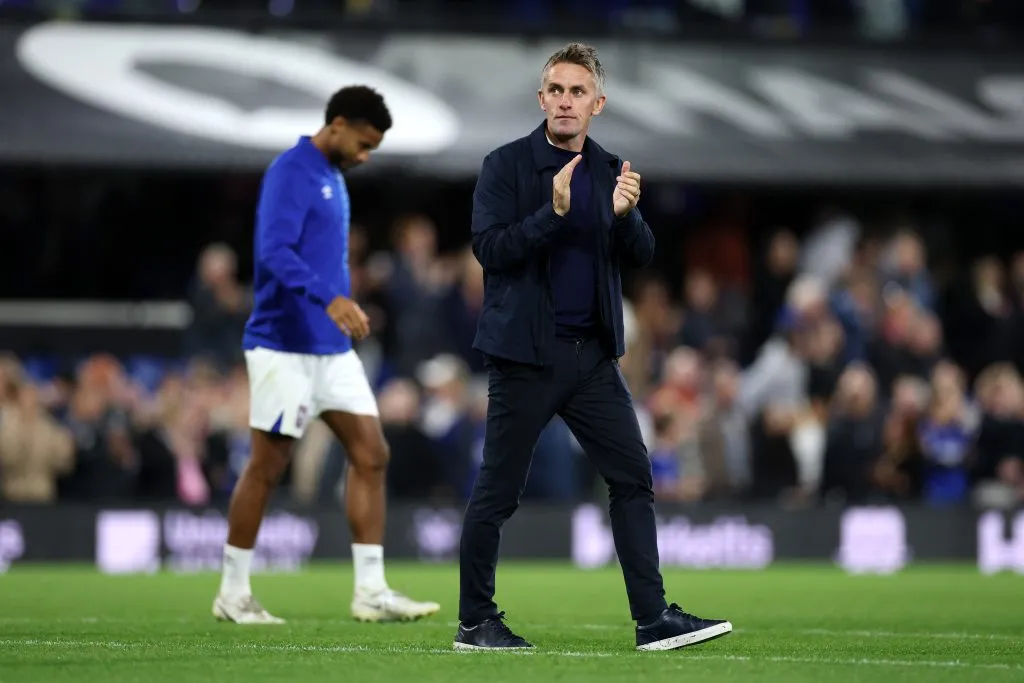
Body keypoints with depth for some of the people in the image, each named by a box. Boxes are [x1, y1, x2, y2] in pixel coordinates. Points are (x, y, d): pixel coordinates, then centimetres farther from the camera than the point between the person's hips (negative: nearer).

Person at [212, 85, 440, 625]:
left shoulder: (333, 180, 16)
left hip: (332, 349, 9)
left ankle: (370, 591, 2)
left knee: (370, 455, 2)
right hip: (285, 347, -9)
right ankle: (233, 594, 8)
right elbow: (274, 252, -25)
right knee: (266, 467, -2)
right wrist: (330, 299, -36)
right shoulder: (290, 172, -12)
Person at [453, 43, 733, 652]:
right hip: (525, 355, -5)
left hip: (592, 355, 5)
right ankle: (476, 621, 11)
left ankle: (654, 618, 1)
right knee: (498, 492, 1)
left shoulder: (610, 171, 10)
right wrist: (553, 213, -26)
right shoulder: (506, 166, -5)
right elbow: (489, 247, -14)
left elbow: (641, 256, 6)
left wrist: (626, 215, -14)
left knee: (634, 477, 0)